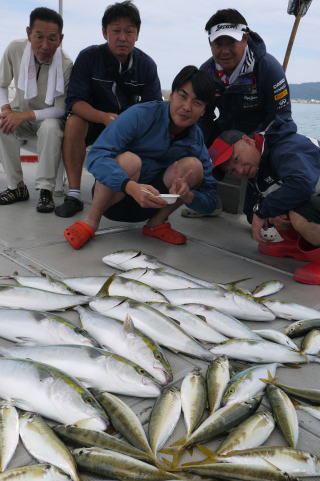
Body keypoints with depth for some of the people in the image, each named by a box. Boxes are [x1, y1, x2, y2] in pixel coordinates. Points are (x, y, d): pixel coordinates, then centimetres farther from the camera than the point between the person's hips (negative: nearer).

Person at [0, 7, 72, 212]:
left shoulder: (66, 65, -23)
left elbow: (61, 109, -19)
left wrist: (26, 115, -29)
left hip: (48, 118, -3)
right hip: (20, 115, 3)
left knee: (51, 127, -37)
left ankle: (46, 190, -27)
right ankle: (17, 186, -14)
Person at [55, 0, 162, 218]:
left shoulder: (147, 65, -7)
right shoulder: (88, 57, -13)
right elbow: (75, 102, -21)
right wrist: (105, 117, -41)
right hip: (93, 119, -2)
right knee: (74, 122, -33)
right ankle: (74, 194, -29)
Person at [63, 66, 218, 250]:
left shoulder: (197, 141, -8)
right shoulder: (141, 115, -20)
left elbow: (210, 200, -9)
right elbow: (97, 156, -31)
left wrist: (187, 195, -33)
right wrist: (132, 187, -48)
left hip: (149, 205, 3)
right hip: (115, 193, -3)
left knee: (193, 165, -19)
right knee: (129, 160, -35)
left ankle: (157, 223, -1)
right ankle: (91, 221, -12)